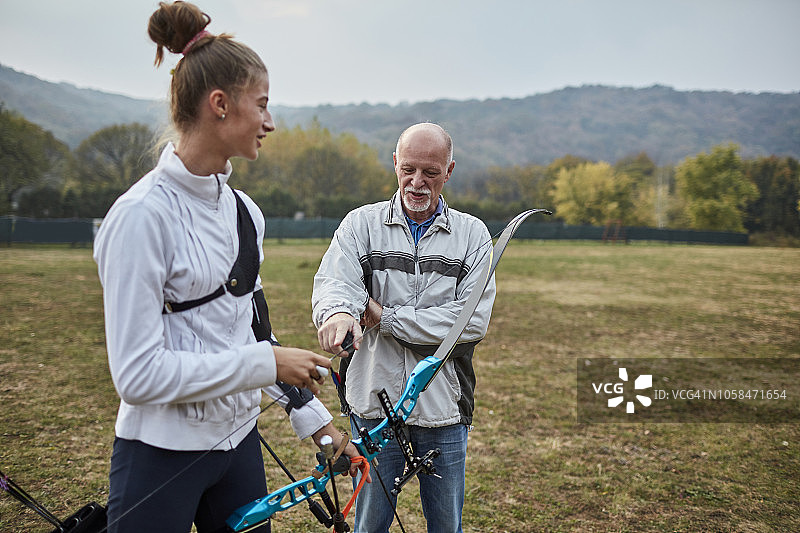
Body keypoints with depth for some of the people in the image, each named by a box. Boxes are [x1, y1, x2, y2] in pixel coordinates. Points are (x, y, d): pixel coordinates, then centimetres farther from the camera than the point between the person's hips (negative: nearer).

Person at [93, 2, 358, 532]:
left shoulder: (244, 211, 5)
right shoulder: (144, 214, -18)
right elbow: (138, 374, -21)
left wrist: (314, 418, 9)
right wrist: (266, 363, -19)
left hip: (239, 444, 7)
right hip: (162, 455, -6)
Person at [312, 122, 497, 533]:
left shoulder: (472, 234, 1)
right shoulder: (361, 224, 2)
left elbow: (473, 321, -10)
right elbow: (333, 282, -16)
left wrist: (385, 317, -14)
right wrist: (337, 311, -40)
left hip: (444, 407, 1)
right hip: (375, 403, 0)